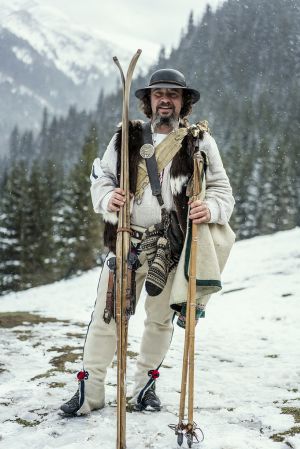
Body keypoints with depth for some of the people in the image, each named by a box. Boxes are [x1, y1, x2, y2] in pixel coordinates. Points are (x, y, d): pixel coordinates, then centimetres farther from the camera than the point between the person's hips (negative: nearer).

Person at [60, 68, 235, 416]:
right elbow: (100, 178, 8)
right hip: (126, 240, 0)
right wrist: (107, 198, -15)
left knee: (160, 319, 12)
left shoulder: (200, 142, 3)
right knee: (106, 315, 2)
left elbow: (222, 189, 4)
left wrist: (210, 209, -19)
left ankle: (145, 385, 30)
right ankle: (90, 388, 15)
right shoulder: (125, 137, 6)